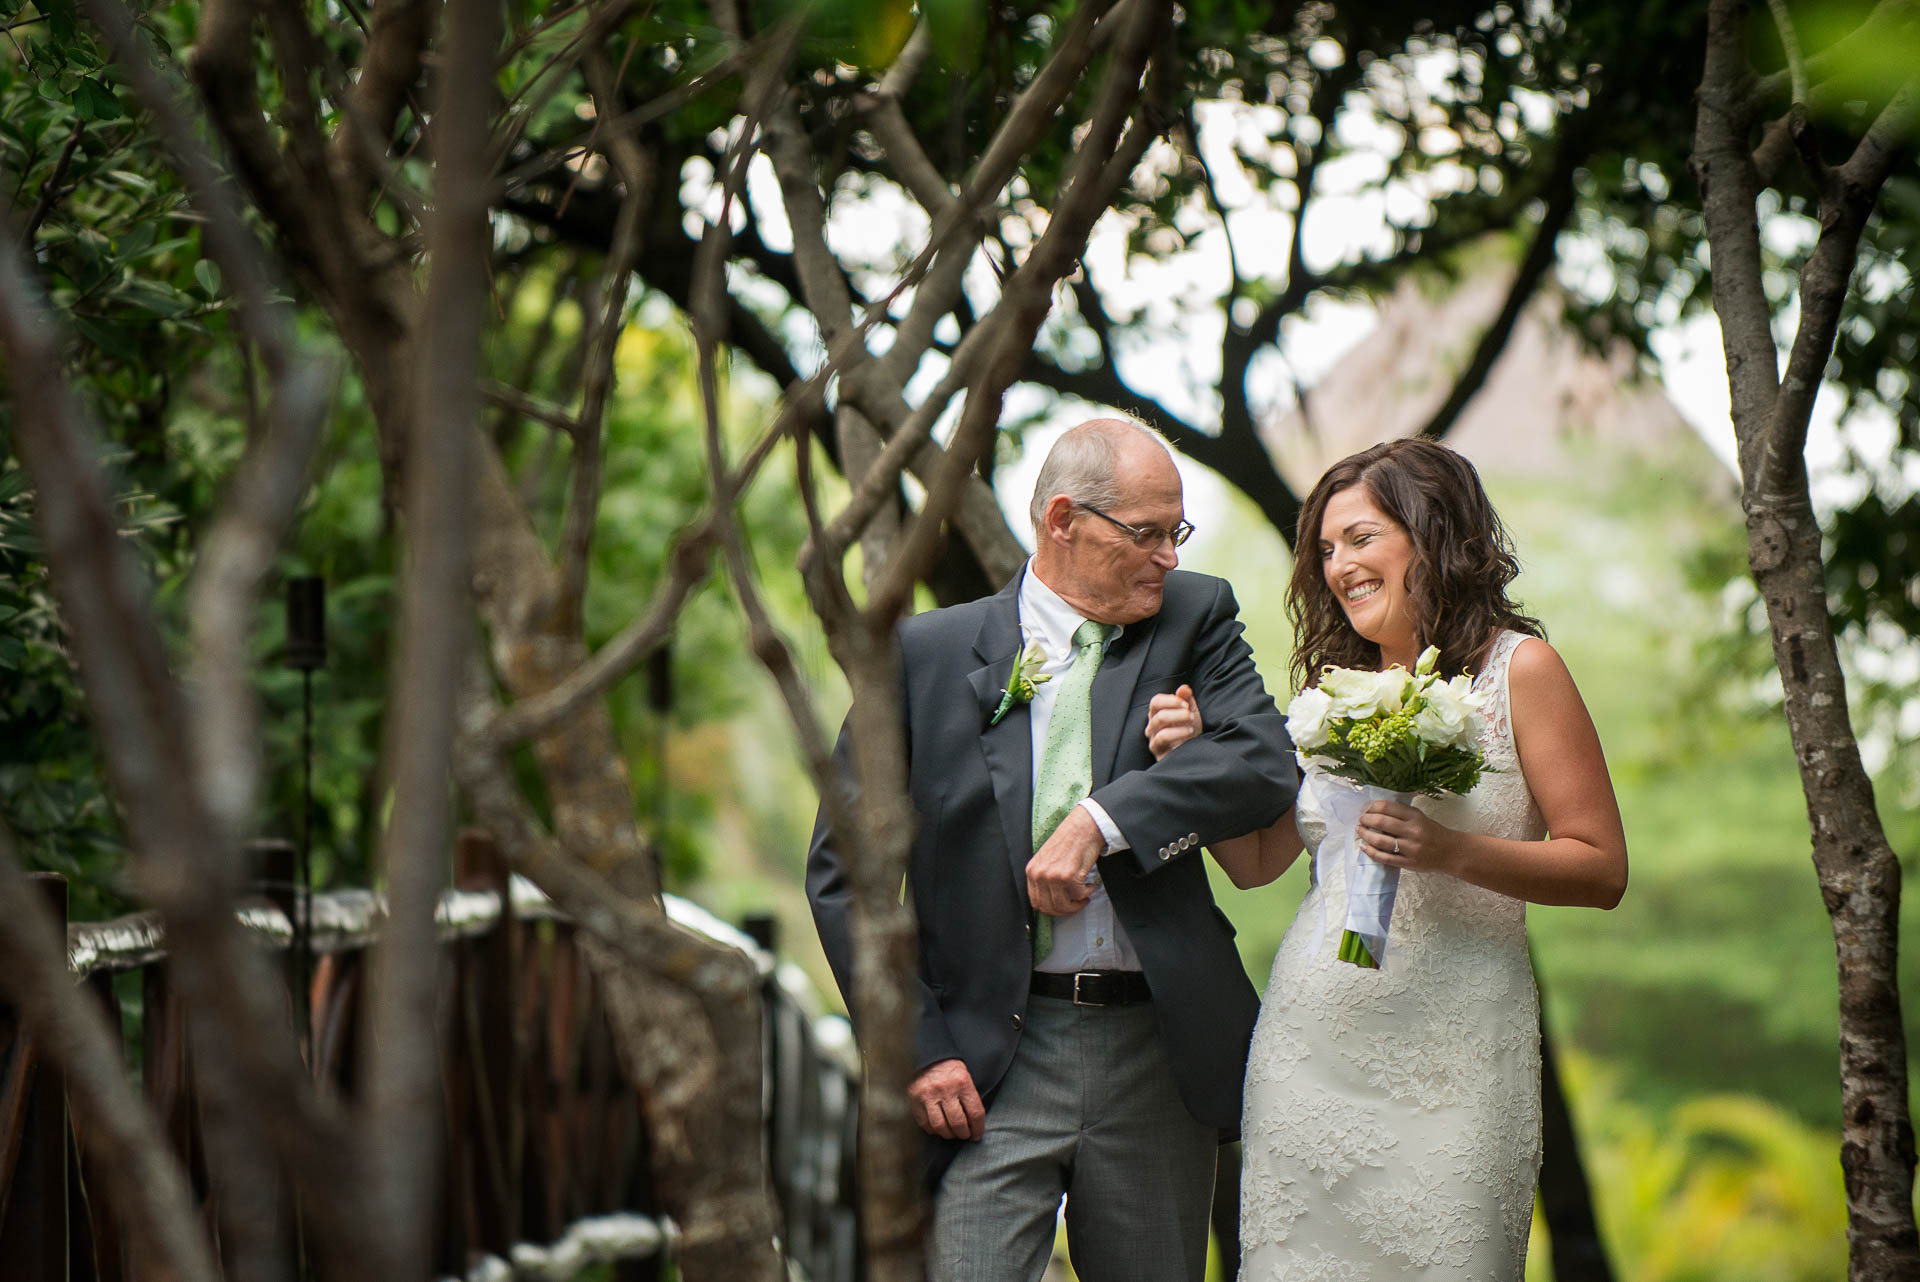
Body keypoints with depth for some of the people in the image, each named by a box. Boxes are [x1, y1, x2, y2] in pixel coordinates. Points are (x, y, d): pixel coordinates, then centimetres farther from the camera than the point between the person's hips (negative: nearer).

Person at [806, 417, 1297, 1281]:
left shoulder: (1195, 620, 8)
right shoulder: (927, 654, 2)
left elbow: (1263, 764, -10)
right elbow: (844, 868, 2)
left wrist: (1099, 822, -20)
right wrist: (917, 1046, -5)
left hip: (1160, 1056, 2)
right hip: (989, 1062, -2)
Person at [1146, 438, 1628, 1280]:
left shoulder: (1519, 671, -2)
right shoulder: (1333, 686, 14)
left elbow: (1603, 869, -6)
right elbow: (1256, 860, 18)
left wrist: (1450, 852, -19)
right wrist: (1191, 762, 1)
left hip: (1448, 1054, -4)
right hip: (1311, 1045, 5)